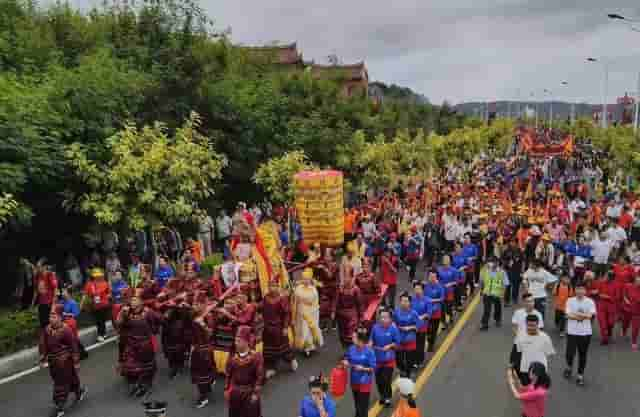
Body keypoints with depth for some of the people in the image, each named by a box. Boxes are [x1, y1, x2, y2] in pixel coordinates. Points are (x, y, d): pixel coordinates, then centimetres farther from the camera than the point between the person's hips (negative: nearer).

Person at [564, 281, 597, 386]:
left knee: (582, 354, 7)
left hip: (585, 332, 0)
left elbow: (590, 315, -13)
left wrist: (576, 313, -13)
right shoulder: (570, 301, -3)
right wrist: (583, 316, -13)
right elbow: (569, 315, -11)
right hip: (572, 332, 0)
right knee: (570, 353, -3)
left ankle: (580, 375, 21)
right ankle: (569, 366, 28)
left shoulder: (590, 302, -2)